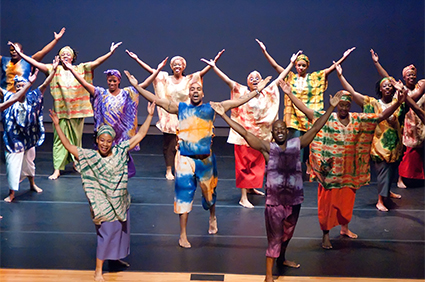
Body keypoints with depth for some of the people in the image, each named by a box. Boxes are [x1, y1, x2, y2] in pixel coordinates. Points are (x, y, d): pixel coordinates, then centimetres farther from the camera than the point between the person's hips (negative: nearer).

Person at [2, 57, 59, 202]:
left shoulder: (32, 98, -4)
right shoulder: (9, 98, -6)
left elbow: (44, 85, -9)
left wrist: (54, 70, -17)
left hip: (29, 136, 3)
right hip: (14, 137, -2)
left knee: (29, 161, 21)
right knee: (13, 164, -4)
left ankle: (32, 184, 41)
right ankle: (11, 193, 5)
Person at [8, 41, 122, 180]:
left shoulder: (80, 69, 5)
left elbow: (97, 62, -3)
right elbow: (36, 64, -3)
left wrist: (110, 53, -14)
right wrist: (20, 54, -11)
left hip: (77, 110, 1)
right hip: (61, 110, -1)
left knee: (76, 138, 10)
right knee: (60, 139, -2)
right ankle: (57, 169, -2)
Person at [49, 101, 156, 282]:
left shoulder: (120, 152, -5)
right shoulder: (89, 157, -13)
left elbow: (139, 136, -4)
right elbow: (68, 146, -19)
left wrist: (150, 116, -8)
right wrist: (57, 125, -26)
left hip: (121, 202, 5)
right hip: (104, 205, -5)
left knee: (121, 231, 20)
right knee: (106, 234, -3)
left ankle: (116, 257, 45)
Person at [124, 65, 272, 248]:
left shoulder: (211, 108, 3)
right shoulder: (180, 108, 4)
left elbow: (238, 101, 2)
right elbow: (157, 100, 1)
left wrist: (257, 90, -1)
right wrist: (137, 86, -4)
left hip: (206, 158, 1)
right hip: (185, 158, -1)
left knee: (209, 191, 15)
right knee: (184, 193, -3)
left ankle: (212, 217, 48)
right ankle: (183, 235, 7)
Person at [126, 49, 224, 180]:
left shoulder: (189, 80, 3)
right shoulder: (165, 79, 4)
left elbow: (202, 72, -6)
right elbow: (151, 70, 0)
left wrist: (215, 61, -16)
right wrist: (137, 59, -5)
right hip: (169, 117, 0)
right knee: (168, 144, 2)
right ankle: (169, 170, 10)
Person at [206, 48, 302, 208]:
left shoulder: (267, 93, 5)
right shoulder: (241, 92, -3)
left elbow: (280, 78, 10)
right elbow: (227, 80, -11)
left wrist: (292, 63, 13)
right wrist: (214, 67, -20)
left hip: (261, 135, 4)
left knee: (257, 163, 15)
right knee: (243, 164, -2)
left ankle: (251, 187, 37)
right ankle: (243, 198, 0)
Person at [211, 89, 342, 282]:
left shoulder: (297, 144, 3)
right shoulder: (267, 147, -5)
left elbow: (316, 128, 5)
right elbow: (244, 133, -10)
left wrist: (331, 107, 5)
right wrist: (224, 115, -14)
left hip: (294, 199, 4)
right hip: (274, 200, -4)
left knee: (288, 233, 24)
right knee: (274, 238, 1)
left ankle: (282, 258, 49)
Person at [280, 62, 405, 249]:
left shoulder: (358, 120, 1)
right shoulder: (326, 119, -7)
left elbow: (381, 116, -1)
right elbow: (306, 111, -12)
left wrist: (397, 103, -13)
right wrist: (290, 94, -18)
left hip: (349, 171, 3)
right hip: (330, 170, -3)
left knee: (347, 200, 16)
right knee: (327, 201, 2)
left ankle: (344, 228, 36)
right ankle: (325, 234, 13)